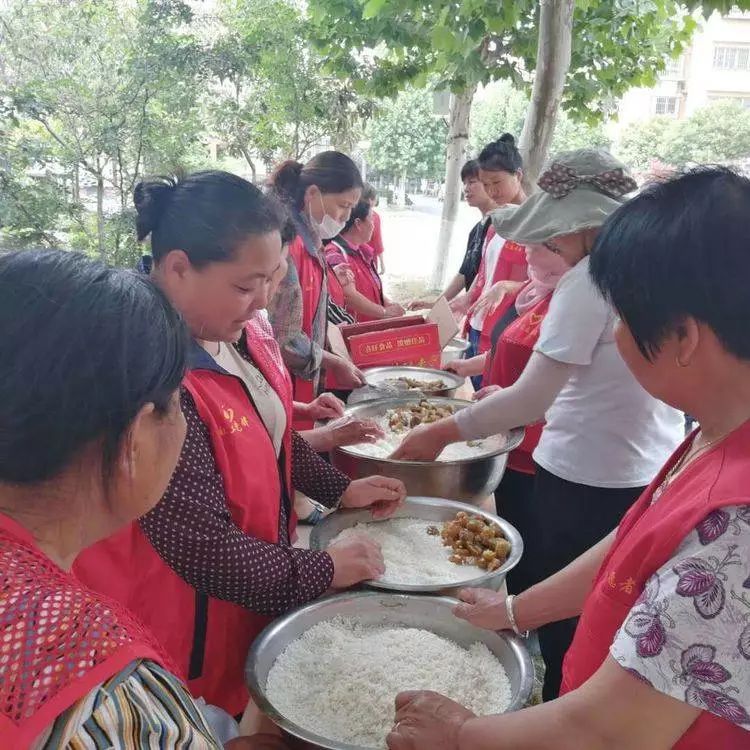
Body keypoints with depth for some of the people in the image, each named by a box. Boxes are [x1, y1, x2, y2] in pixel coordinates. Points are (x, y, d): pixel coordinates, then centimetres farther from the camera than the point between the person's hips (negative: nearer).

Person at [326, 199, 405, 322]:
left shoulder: (361, 251, 13)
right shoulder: (335, 254, -15)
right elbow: (350, 297, -23)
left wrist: (389, 304, 5)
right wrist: (385, 312, -14)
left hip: (372, 324, 8)